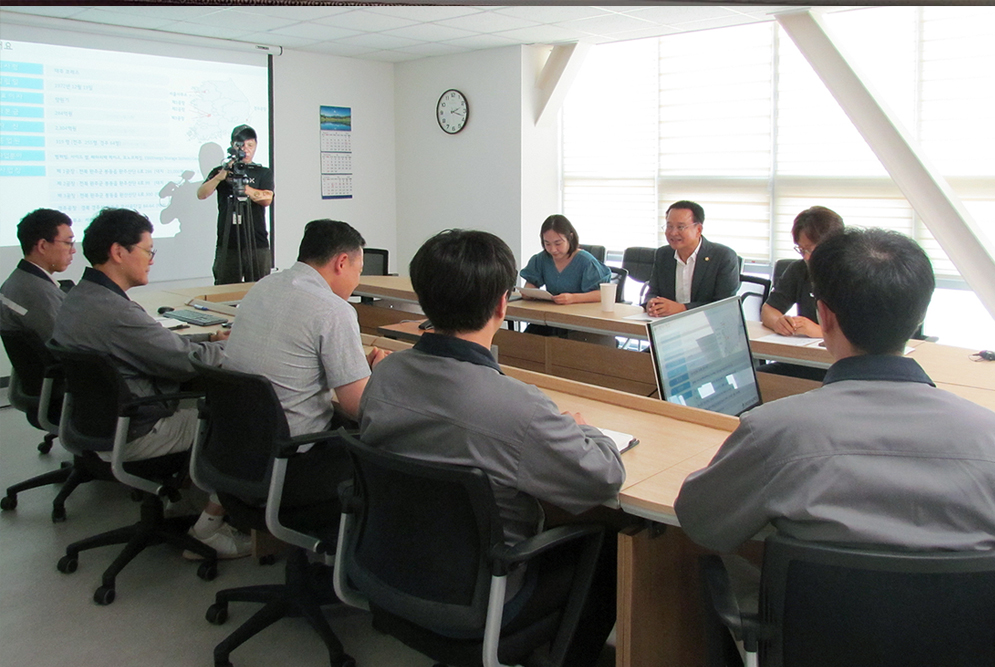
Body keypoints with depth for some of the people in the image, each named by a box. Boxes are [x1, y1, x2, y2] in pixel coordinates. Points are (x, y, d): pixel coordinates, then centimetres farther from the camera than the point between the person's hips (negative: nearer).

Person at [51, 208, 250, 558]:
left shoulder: (80, 296, 5)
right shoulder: (113, 313, -28)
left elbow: (159, 344, 13)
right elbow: (188, 361, -21)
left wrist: (212, 338, 8)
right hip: (132, 436, -10)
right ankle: (207, 532, 4)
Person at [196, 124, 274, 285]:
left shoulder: (263, 172, 12)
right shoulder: (221, 171, 12)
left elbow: (266, 199, -5)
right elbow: (201, 194, -3)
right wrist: (220, 177, -18)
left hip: (258, 246, 0)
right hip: (228, 245, 0)